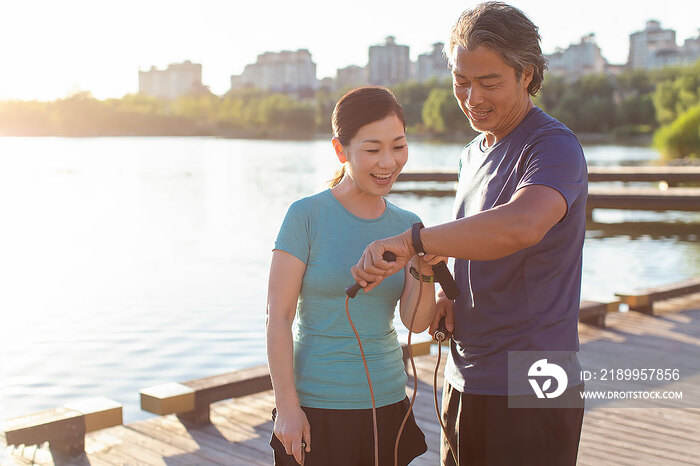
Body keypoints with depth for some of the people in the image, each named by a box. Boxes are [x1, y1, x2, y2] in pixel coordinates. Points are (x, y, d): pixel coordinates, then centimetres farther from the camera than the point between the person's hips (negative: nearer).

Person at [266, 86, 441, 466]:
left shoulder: (407, 225, 3)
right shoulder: (306, 216, -11)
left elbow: (416, 321, -2)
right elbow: (278, 317, -11)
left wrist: (427, 273, -21)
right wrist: (286, 406, -12)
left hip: (387, 403, 4)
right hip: (316, 407, -4)